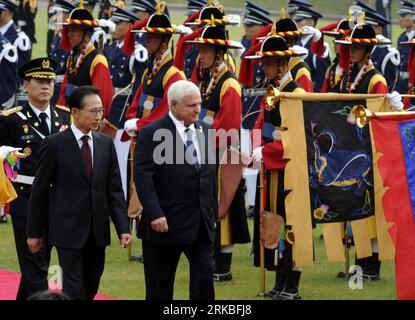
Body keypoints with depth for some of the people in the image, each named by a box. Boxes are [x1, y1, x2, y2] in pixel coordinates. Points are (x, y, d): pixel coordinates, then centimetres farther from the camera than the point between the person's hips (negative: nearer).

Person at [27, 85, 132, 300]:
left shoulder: (106, 143, 7)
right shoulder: (54, 144, -6)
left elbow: (115, 189, 7)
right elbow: (40, 190, -2)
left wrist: (123, 228, -2)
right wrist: (34, 232, -1)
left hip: (97, 232, 5)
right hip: (68, 231, -5)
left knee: (90, 290, 11)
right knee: (74, 291, -8)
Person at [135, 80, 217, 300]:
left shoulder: (205, 131, 10)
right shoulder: (151, 133, -10)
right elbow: (143, 177, -16)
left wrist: (213, 211, 12)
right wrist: (155, 215, -23)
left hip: (201, 224, 5)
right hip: (165, 223, -5)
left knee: (204, 277, -1)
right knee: (160, 285, 6)